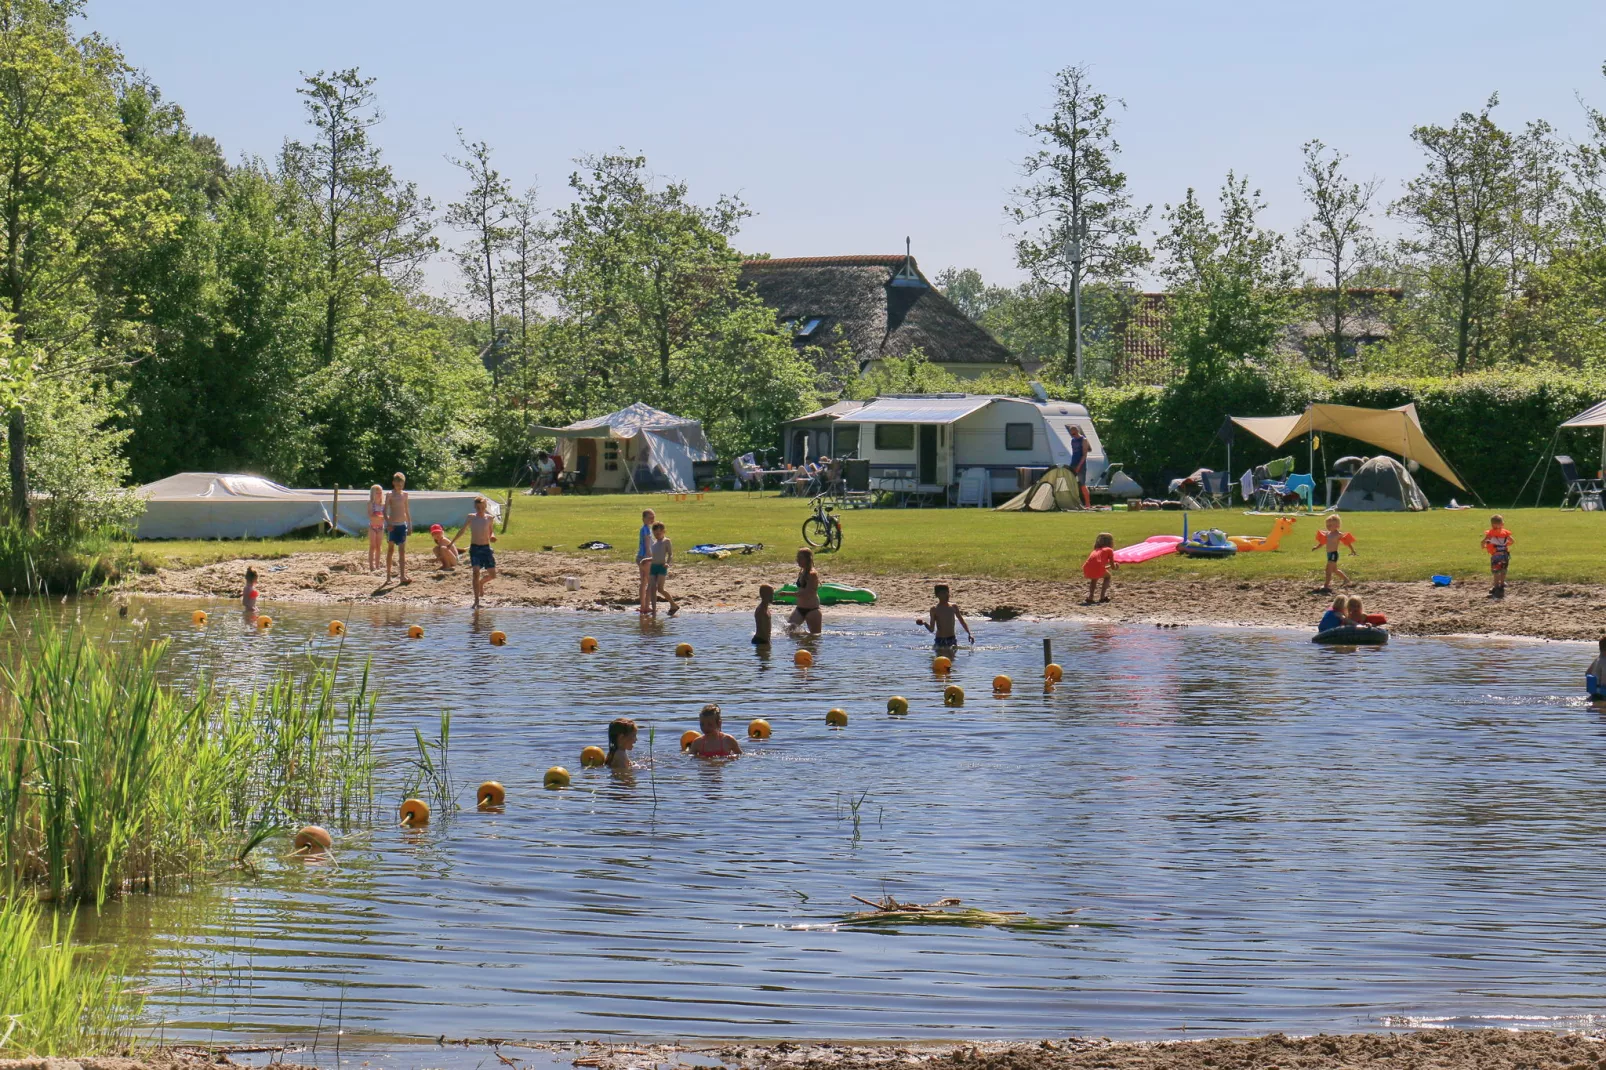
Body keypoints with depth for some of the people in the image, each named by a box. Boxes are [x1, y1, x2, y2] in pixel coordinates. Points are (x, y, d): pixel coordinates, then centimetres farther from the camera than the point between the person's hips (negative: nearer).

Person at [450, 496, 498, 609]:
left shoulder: (489, 518, 3)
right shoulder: (470, 518, -1)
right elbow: (462, 531, 9)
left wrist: (492, 537, -11)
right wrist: (451, 543, 12)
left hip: (486, 548, 2)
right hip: (474, 548, -2)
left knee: (492, 575, 2)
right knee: (476, 571, -17)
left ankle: (480, 582, 38)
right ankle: (476, 601, -14)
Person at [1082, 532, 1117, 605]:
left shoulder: (1096, 550, 35)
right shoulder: (1109, 550, 19)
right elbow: (1113, 567, 18)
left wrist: (1109, 567, 53)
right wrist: (1115, 566, 41)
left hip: (1086, 570, 5)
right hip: (1097, 568, -5)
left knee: (1094, 578, 37)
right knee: (1107, 576, 27)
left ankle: (1090, 596, 20)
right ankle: (1103, 596, 14)